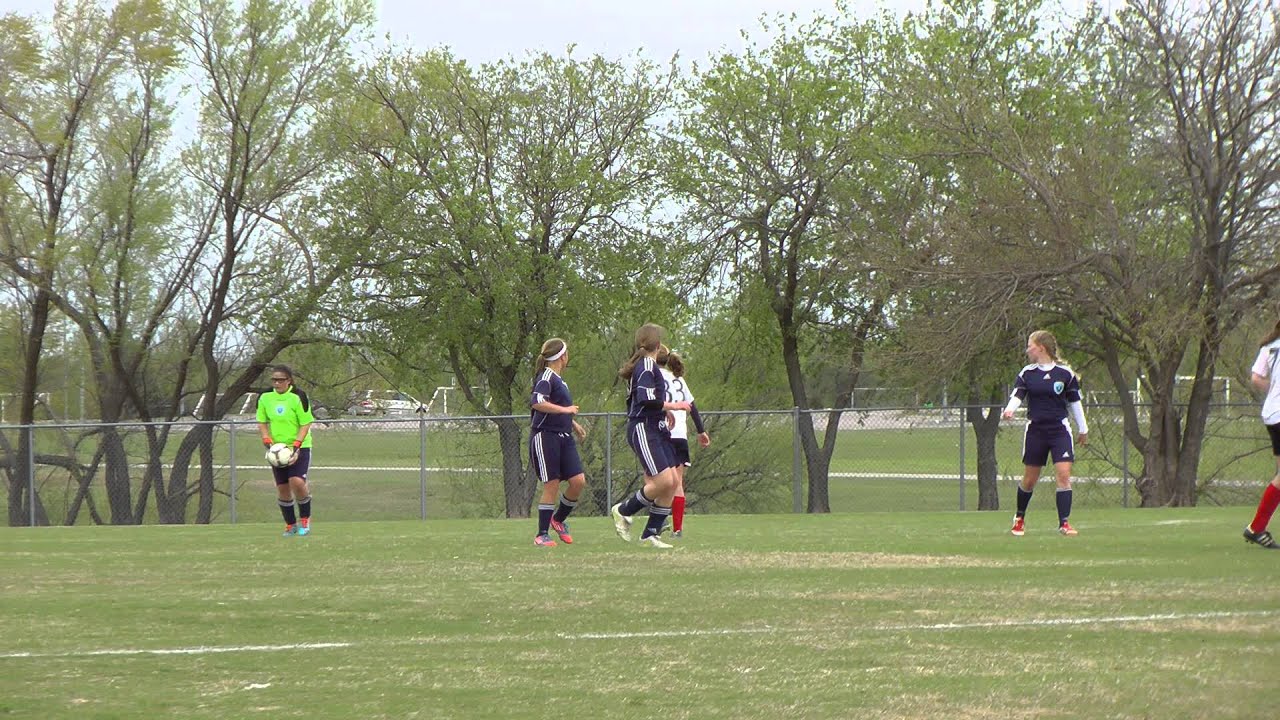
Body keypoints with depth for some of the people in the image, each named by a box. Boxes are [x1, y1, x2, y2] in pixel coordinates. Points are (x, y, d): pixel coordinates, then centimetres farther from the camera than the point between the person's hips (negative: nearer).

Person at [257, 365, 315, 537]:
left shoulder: (298, 396, -13)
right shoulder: (265, 397, 0)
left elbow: (305, 424, -11)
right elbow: (262, 423, 9)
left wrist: (296, 448, -21)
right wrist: (268, 443, -7)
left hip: (299, 447, -4)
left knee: (297, 481, -22)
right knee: (282, 488, 4)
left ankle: (305, 518, -1)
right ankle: (290, 524, 20)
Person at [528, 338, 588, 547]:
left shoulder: (558, 380, 19)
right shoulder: (546, 377, -10)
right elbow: (537, 402, -27)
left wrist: (573, 424, 27)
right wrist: (565, 410, -21)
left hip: (564, 438, 8)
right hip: (545, 436, -8)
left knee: (578, 481, -2)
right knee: (551, 486, -7)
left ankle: (559, 519, 19)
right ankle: (542, 535, 2)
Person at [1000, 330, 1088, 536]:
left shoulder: (1065, 373, 0)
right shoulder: (1027, 373, 4)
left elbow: (1074, 402, 8)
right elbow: (1017, 395, -7)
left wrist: (1083, 429, 15)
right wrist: (1009, 410, -30)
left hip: (1060, 430, -1)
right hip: (1035, 430, 1)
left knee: (1064, 474, -13)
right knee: (1030, 478, 7)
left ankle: (1064, 523, -8)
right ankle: (1019, 518, 29)